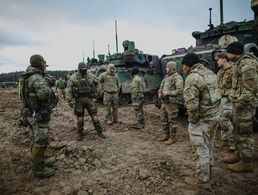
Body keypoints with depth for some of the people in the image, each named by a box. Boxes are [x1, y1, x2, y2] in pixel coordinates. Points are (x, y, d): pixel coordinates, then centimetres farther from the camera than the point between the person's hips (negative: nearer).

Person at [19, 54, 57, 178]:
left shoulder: (29, 77, 9)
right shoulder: (36, 78, -22)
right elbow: (44, 94, -39)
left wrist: (45, 79, 14)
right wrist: (49, 89, -17)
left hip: (32, 113, 10)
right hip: (39, 115, -10)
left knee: (36, 139, 22)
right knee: (41, 141, 0)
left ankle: (38, 160, 38)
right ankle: (38, 169, 12)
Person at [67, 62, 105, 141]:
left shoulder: (90, 77, 4)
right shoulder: (73, 77, -3)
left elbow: (97, 83, 23)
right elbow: (69, 90, -4)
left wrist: (96, 92, 14)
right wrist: (70, 100, -11)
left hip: (89, 99, 2)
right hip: (79, 100, -1)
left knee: (94, 116, 2)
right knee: (80, 118, 7)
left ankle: (100, 132, 15)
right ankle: (80, 134, 24)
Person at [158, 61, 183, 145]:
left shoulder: (177, 77, -12)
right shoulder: (166, 76, 15)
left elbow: (180, 91, -23)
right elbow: (161, 87, 25)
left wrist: (168, 93, -20)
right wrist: (160, 93, 5)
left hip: (171, 103, -9)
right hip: (164, 102, 9)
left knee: (172, 121, 1)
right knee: (163, 120, 17)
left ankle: (172, 138, 14)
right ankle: (166, 135, 32)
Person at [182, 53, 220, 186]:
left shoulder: (192, 77, -20)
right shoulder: (210, 73, 9)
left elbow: (192, 104, -26)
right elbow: (216, 94, 14)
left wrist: (193, 120, -14)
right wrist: (214, 111, 17)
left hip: (202, 119, -9)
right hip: (214, 116, 9)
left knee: (202, 150, 4)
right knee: (209, 147, 22)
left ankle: (202, 180, 19)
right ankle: (208, 172, 39)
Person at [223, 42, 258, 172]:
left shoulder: (247, 63, -17)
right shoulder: (240, 63, 16)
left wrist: (241, 102, -21)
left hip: (244, 104, -10)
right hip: (238, 102, 10)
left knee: (244, 132, -2)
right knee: (237, 130, 19)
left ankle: (246, 162, 10)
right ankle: (239, 154, 33)